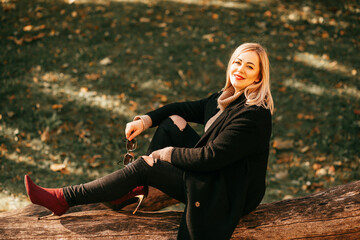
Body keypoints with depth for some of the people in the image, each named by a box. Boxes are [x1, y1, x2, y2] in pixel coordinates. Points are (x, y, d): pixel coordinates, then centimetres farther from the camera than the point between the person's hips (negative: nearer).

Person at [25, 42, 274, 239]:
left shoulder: (255, 115, -23)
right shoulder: (228, 97, 5)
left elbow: (209, 158, -26)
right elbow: (188, 108, 13)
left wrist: (166, 153, -13)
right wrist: (145, 120, 0)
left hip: (226, 194, -8)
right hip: (213, 175, 8)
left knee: (143, 166, -14)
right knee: (173, 121, -1)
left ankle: (64, 199, -4)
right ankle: (139, 188, 5)